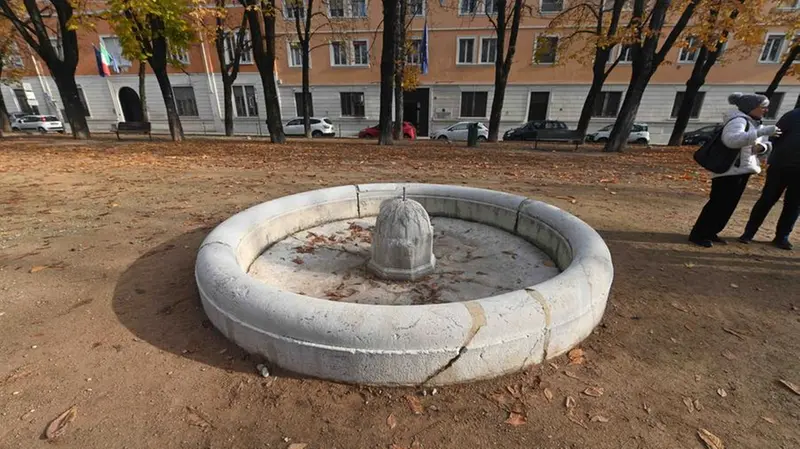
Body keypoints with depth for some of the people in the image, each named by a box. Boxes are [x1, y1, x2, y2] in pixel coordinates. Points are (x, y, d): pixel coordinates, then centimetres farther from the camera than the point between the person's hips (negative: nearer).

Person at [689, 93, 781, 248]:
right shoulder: (738, 121, -14)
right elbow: (731, 140, -34)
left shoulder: (756, 123, 15)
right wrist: (761, 132, -34)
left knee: (728, 205, 12)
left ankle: (710, 233, 21)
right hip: (729, 170, -10)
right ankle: (698, 234, -2)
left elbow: (767, 146, 16)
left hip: (743, 170, 10)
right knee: (718, 204, -8)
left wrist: (762, 147, -7)